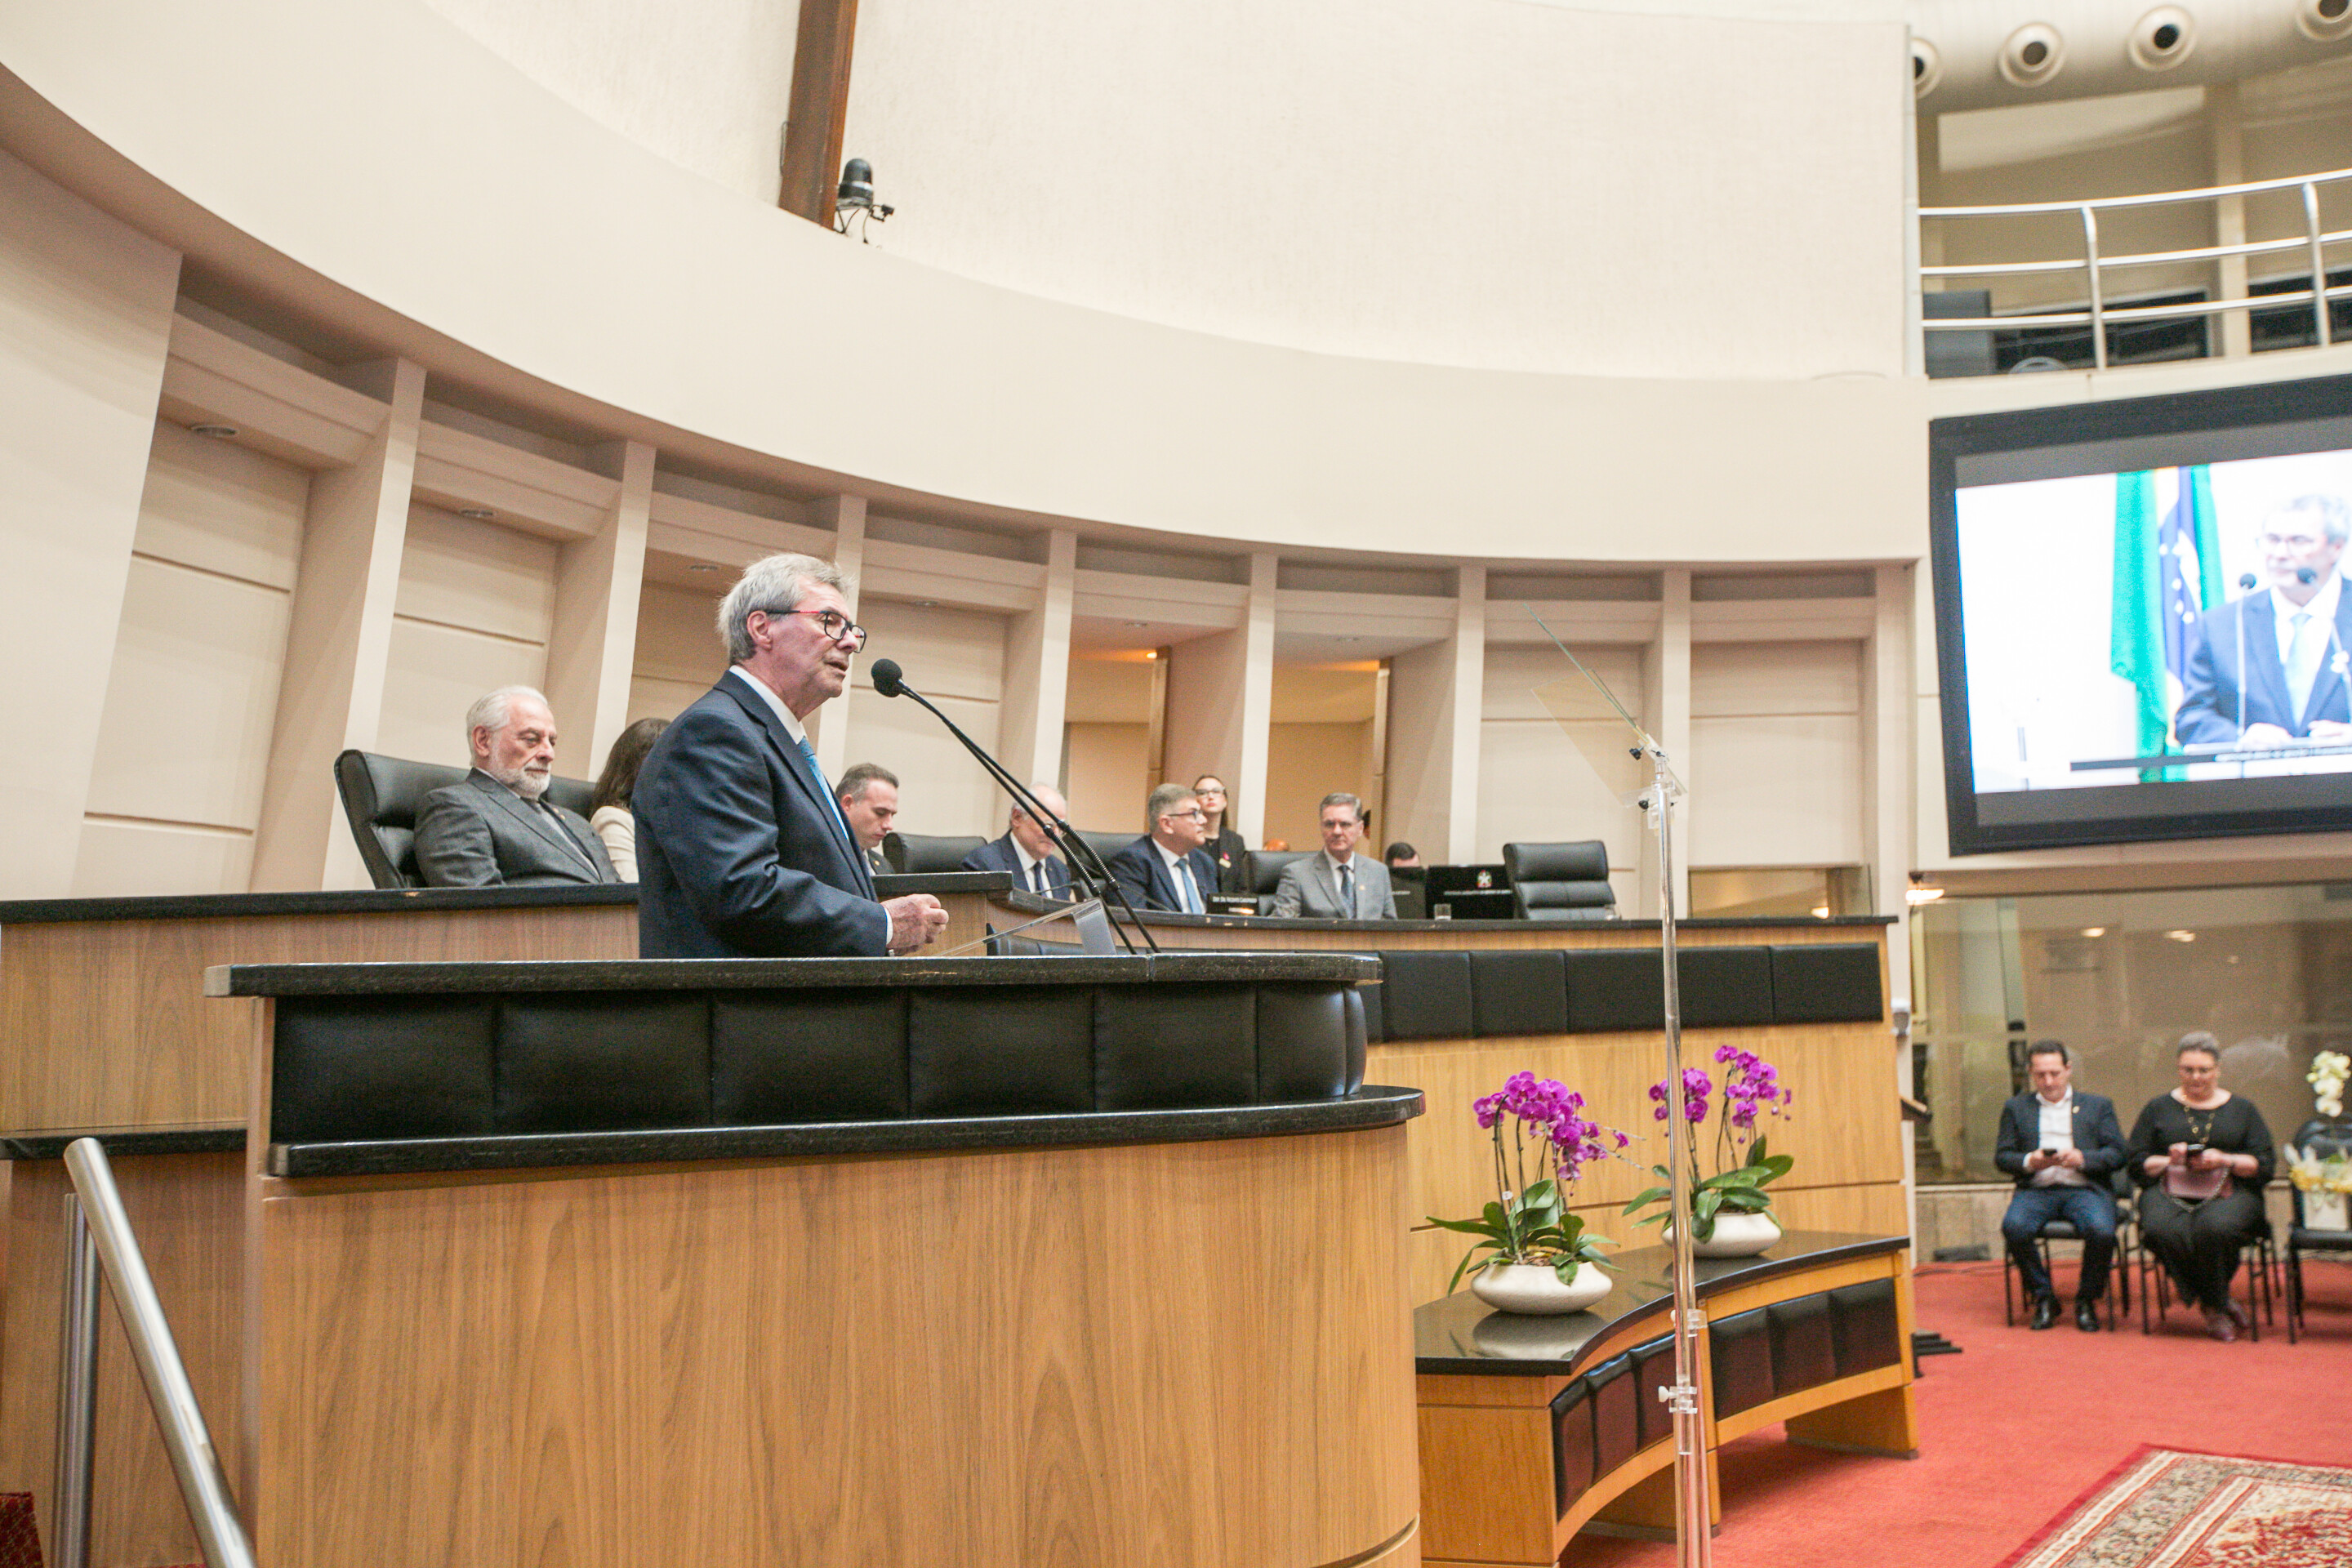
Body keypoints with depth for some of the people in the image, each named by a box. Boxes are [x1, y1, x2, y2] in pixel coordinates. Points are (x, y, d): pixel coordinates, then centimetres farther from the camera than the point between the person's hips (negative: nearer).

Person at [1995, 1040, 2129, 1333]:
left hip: (2084, 1188, 0)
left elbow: (2117, 1155, 6)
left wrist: (2082, 1158, -13)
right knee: (2014, 1226, -31)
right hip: (2036, 1189, 1)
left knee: (2101, 1231, -32)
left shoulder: (2099, 1105, 17)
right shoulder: (2016, 1108, 17)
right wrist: (2030, 1161, -12)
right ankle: (2043, 1298, -7)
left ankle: (2087, 1300, -5)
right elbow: (2002, 1157, 9)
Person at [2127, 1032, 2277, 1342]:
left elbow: (2264, 1165, 8)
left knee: (2215, 1226, -37)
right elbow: (2137, 1164, 11)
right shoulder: (2158, 1108, 17)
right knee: (2161, 1229, -35)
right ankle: (2218, 1303, -12)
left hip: (2229, 1191, 0)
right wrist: (2169, 1160, -8)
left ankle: (2213, 1305, -9)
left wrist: (2226, 1160, -10)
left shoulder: (2241, 1108, 18)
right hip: (2168, 1191, 1)